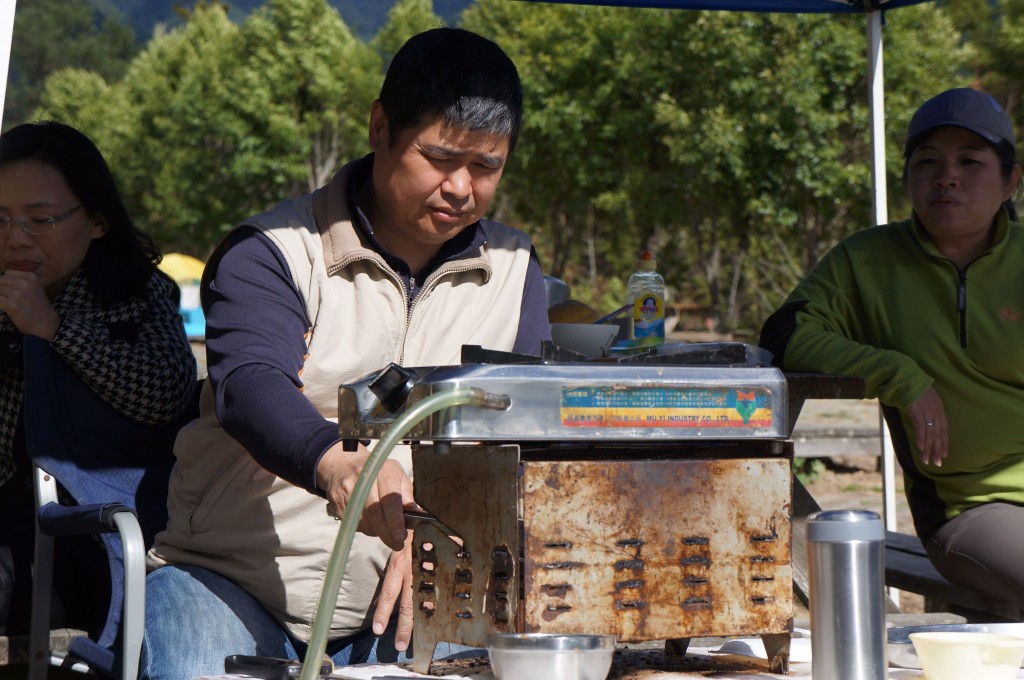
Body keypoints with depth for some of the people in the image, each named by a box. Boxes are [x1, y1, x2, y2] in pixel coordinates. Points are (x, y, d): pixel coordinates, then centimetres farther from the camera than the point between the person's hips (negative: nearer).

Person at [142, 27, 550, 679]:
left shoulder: (514, 272, 11)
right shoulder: (273, 252, -3)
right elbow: (251, 386, -22)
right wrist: (336, 460, -45)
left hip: (400, 603, 3)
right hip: (230, 581, -3)